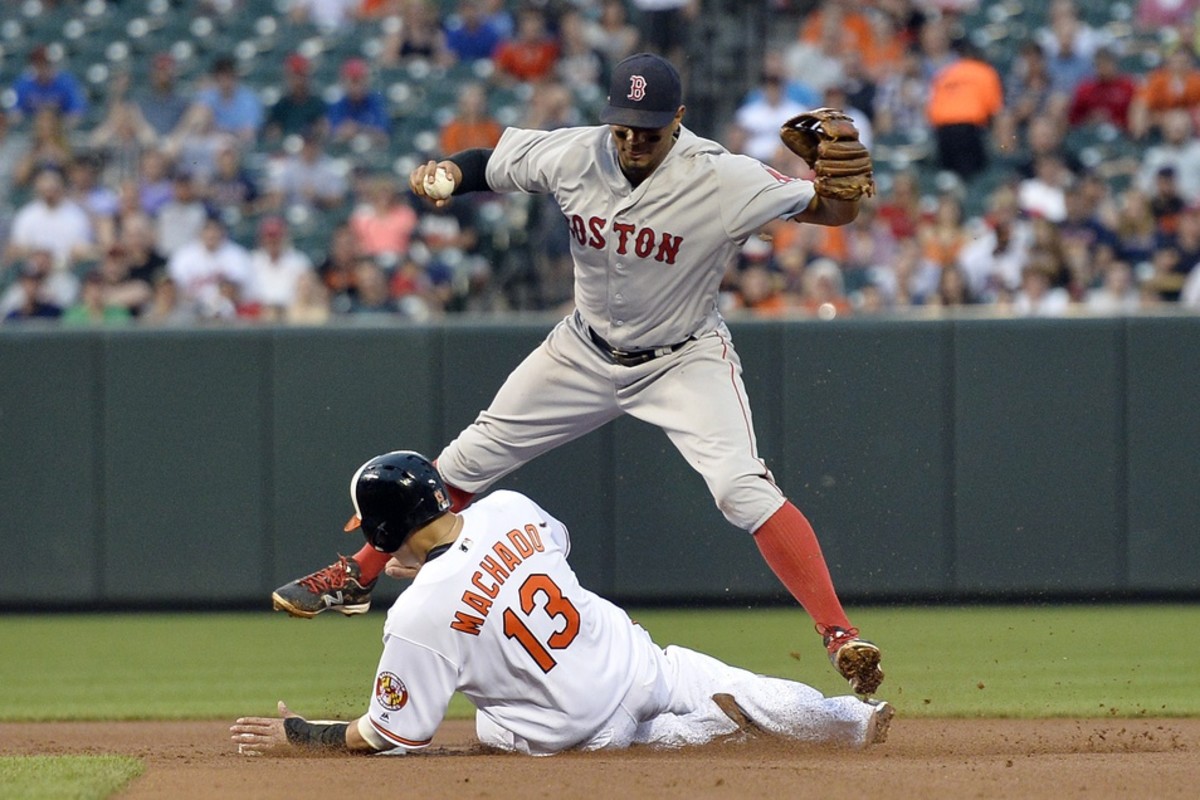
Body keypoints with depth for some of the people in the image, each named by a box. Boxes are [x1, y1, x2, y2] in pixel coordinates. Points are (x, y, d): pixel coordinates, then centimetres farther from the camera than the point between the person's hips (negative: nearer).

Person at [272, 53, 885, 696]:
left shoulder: (724, 180, -30)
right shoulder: (573, 156, -18)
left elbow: (834, 211, -29)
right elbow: (489, 163, 0)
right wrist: (443, 171, -21)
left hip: (684, 359, -4)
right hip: (587, 351, 4)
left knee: (743, 489, -25)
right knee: (467, 460, 10)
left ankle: (839, 636, -24)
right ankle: (357, 576, 29)